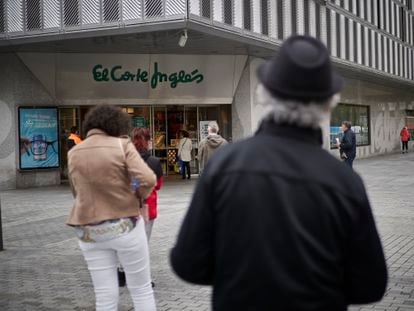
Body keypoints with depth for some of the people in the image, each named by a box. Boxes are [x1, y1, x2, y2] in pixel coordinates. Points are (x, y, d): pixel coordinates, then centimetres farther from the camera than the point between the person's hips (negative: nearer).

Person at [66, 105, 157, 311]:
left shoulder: (73, 153, 6)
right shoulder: (122, 145, -8)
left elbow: (77, 193, 12)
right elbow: (148, 179, -17)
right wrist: (138, 197, 0)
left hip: (89, 231, 4)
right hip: (124, 226, -4)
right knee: (141, 290, 10)